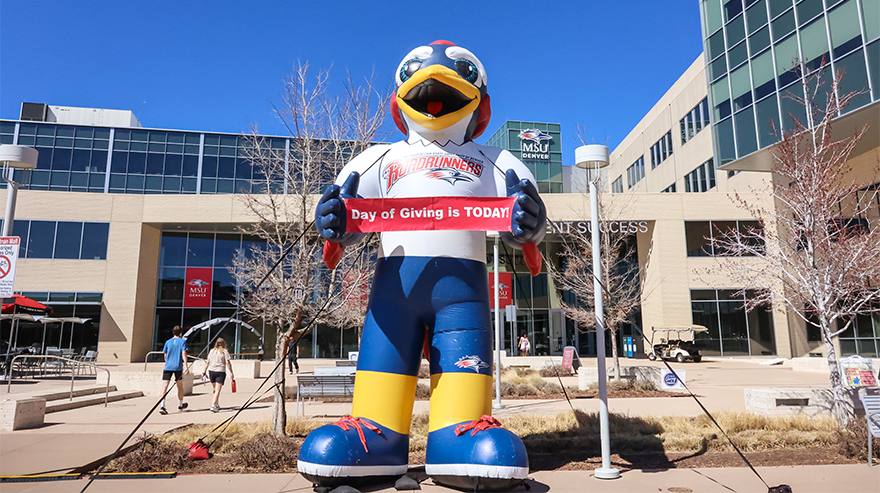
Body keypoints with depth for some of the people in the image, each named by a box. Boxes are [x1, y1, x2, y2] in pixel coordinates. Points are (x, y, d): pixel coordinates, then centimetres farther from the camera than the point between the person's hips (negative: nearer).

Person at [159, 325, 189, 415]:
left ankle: (162, 406, -21)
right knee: (180, 386, 15)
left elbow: (165, 355, 17)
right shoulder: (183, 341, 0)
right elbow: (184, 354, -9)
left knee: (164, 386, -5)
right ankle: (180, 405, 29)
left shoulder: (168, 342, 10)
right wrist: (186, 366, -13)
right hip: (178, 367, -2)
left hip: (168, 367, 2)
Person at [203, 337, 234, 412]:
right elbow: (228, 363, -9)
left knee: (215, 389, 17)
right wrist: (231, 373, -5)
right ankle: (213, 405, -17)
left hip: (211, 371, 5)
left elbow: (207, 362, 9)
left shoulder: (212, 351, 10)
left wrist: (204, 372, 14)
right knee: (218, 390, -7)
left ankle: (217, 405, 25)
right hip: (220, 372, -5)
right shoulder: (224, 351, -3)